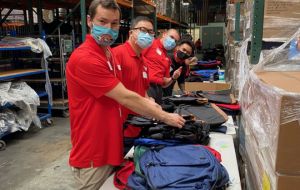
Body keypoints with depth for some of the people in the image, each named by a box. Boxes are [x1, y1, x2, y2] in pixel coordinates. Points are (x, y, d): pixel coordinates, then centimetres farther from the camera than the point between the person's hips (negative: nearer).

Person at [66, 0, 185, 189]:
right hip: (93, 154, -9)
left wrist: (150, 105, 3)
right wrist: (165, 117, -13)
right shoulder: (85, 58, -23)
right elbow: (125, 98, -22)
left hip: (111, 147, 9)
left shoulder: (109, 54, 8)